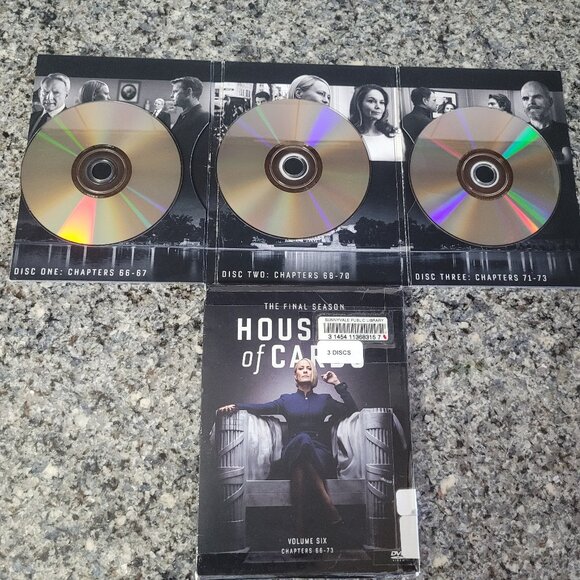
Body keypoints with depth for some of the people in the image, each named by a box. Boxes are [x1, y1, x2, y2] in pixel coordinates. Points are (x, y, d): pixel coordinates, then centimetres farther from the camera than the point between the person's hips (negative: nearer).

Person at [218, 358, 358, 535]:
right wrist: (235, 406, -8)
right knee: (303, 439, -38)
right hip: (292, 452, 0)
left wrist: (338, 384, 10)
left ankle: (300, 519, -37)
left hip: (320, 453, 0)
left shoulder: (324, 400, 21)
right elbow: (260, 408, 8)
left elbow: (352, 410, 13)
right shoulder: (287, 400, 21)